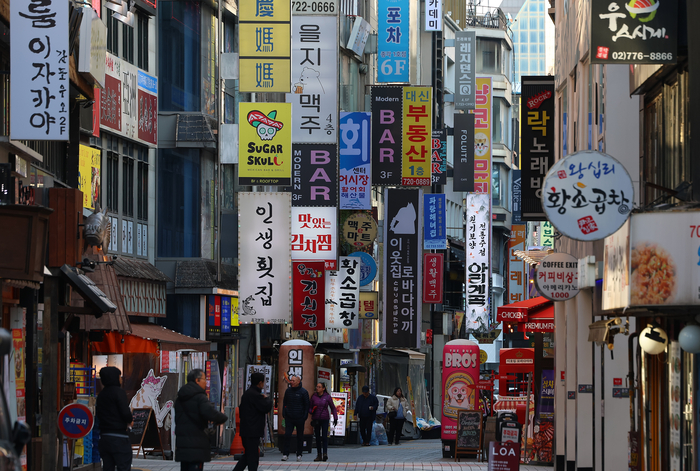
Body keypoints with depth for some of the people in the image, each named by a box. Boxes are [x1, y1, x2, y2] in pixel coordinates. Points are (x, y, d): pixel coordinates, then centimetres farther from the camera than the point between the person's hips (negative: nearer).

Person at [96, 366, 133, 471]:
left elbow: (98, 415, 15)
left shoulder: (101, 395, 13)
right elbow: (126, 412, -19)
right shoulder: (119, 392, -11)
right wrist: (130, 421, 4)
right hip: (119, 438, -7)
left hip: (104, 438, 7)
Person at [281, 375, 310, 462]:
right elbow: (285, 403, 17)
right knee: (287, 435, -8)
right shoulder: (288, 391, 8)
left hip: (299, 418, -2)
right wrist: (284, 414, 5)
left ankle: (299, 455, 14)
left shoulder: (303, 392, -2)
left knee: (300, 436, 6)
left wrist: (305, 417, -5)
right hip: (289, 418, 2)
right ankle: (285, 454, -6)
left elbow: (307, 405, 2)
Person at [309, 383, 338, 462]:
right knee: (317, 437, 3)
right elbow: (310, 408, 14)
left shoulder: (327, 397, 0)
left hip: (325, 419, -3)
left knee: (324, 437, -13)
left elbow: (333, 408, 7)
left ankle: (325, 454, -17)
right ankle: (319, 454, 8)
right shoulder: (314, 397, 6)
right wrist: (311, 411, -9)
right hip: (316, 419, 3)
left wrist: (335, 418, 1)